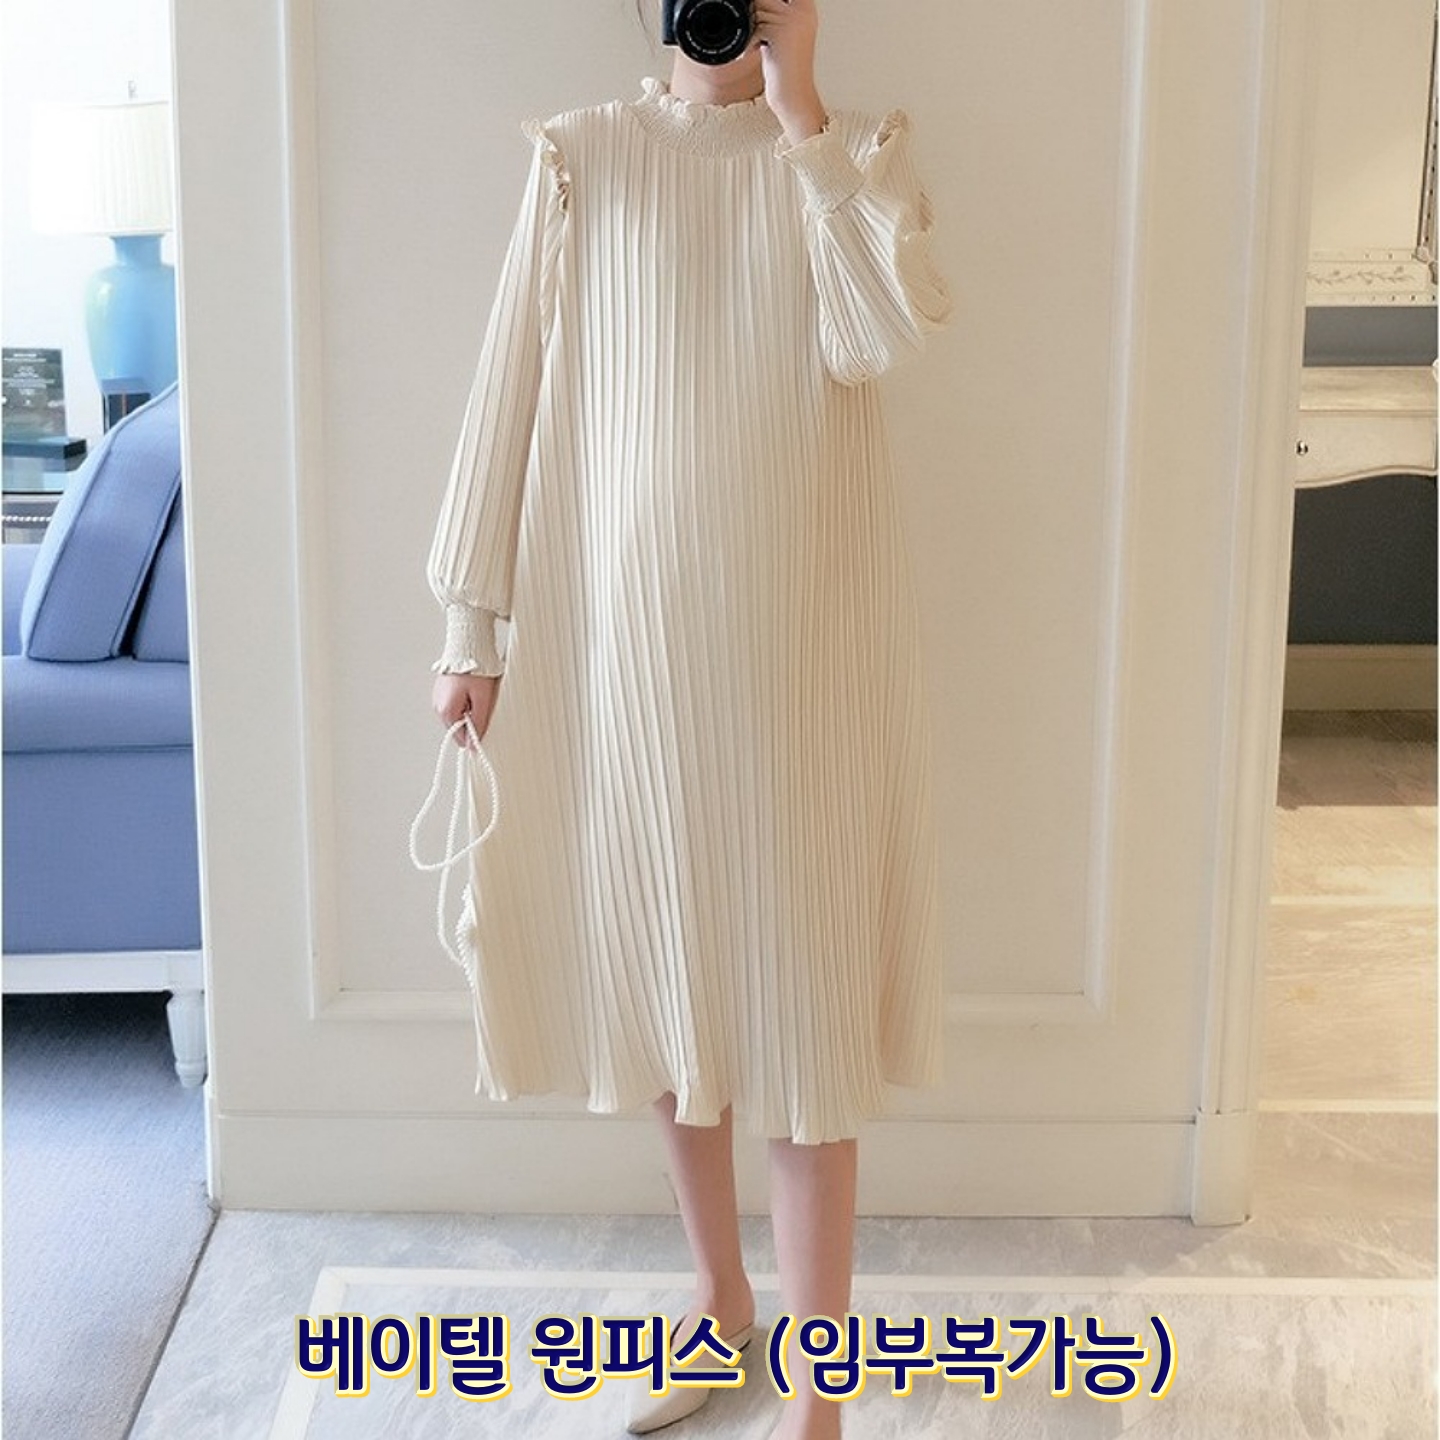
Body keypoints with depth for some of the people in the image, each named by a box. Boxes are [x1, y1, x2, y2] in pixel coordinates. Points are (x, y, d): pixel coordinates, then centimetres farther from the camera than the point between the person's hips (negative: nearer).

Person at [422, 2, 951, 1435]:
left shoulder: (860, 148, 3)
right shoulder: (582, 157, 3)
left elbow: (889, 331, -17)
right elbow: (513, 389, 2)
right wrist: (474, 622, 0)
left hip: (802, 633, -1)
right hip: (626, 621, 2)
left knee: (803, 984, 1)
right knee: (661, 959, 12)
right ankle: (719, 1290, 33)